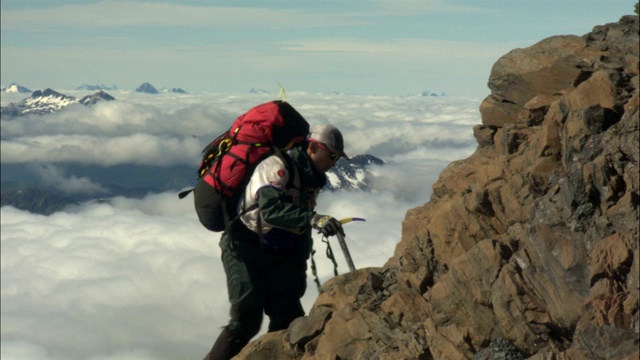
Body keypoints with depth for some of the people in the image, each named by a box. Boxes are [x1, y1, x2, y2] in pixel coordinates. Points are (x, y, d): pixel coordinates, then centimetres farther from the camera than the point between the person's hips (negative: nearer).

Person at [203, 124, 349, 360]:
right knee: (246, 321, -14)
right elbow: (270, 210, -35)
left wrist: (300, 271, 18)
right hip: (246, 252, -8)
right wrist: (313, 218, -45)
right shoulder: (278, 166, -17)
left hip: (279, 257, 8)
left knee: (290, 322, -2)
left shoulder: (312, 178, 10)